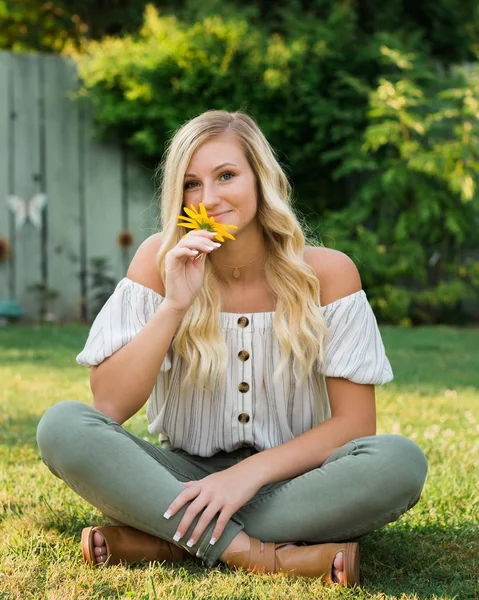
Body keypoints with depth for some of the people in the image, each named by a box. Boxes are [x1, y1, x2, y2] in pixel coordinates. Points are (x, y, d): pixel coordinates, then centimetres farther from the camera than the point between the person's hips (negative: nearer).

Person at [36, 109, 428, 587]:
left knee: (400, 463, -31)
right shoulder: (161, 261, -4)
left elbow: (355, 422, -9)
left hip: (286, 482, 0)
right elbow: (109, 406, -11)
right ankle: (258, 557, -31)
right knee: (62, 426, -25)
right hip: (185, 478, 1)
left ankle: (159, 542, -25)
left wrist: (249, 474, -21)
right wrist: (174, 304, -22)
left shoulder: (327, 273, -7)